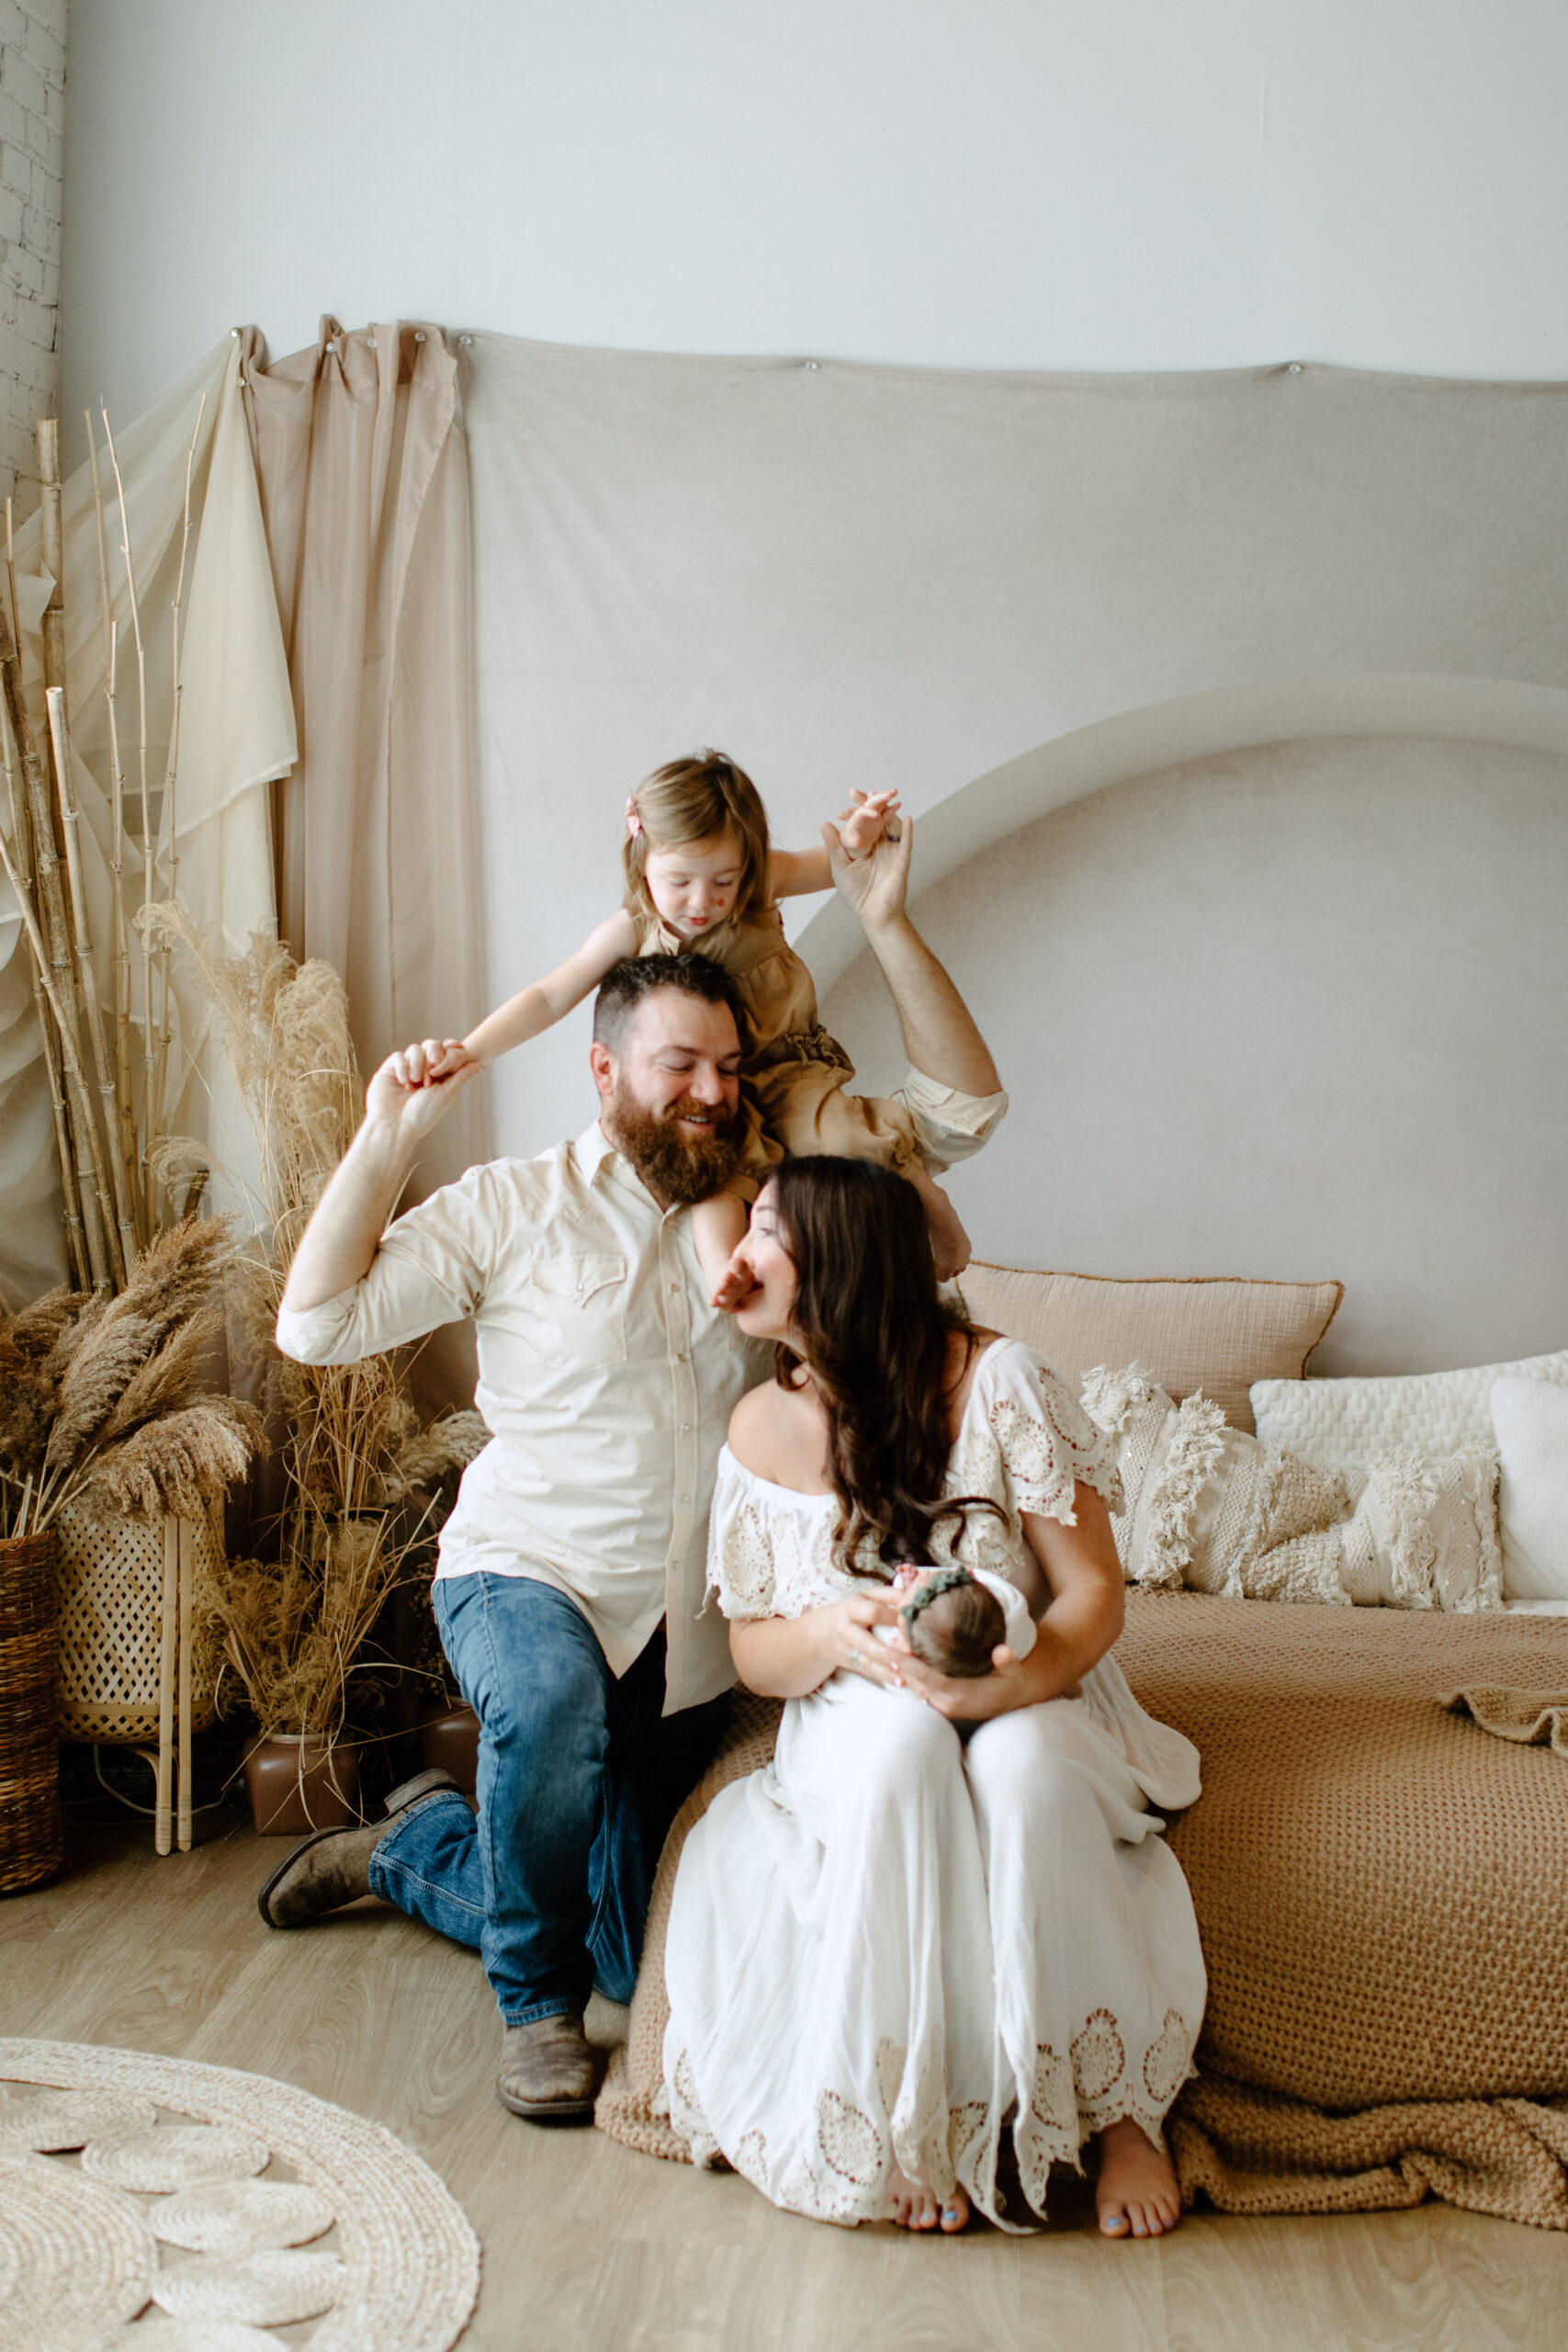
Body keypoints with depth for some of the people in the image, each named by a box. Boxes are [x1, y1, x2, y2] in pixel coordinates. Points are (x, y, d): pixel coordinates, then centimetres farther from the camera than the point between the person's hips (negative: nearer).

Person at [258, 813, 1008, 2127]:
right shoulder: (513, 1208, -7)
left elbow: (961, 1108, -5)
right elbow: (317, 1324, -12)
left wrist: (887, 925, -14)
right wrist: (387, 1138, -19)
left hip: (685, 1640, 4)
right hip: (525, 1574, -3)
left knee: (627, 1955, 9)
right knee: (552, 1700, -41)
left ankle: (413, 1844, 37)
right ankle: (534, 2004, -13)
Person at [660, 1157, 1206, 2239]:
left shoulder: (1000, 1381, -13)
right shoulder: (764, 1429, -2)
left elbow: (1095, 1593, -12)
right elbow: (753, 1651, 2)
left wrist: (1024, 1672, -34)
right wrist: (831, 1635, -22)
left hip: (1032, 1705, -1)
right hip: (862, 1720, 2)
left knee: (1020, 1767, -36)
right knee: (898, 1745, -34)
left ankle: (1115, 2104, -18)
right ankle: (917, 2114, -24)